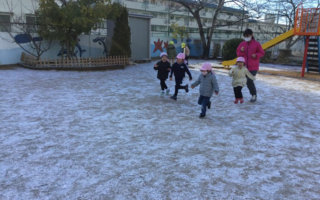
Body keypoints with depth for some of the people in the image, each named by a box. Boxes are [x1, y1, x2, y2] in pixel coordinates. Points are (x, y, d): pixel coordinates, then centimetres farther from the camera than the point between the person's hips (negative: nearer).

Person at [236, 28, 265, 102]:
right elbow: (238, 54, 8)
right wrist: (241, 51, -13)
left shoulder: (256, 44, -3)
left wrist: (256, 55, -16)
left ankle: (254, 95, 3)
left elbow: (262, 53, 2)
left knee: (249, 81, -16)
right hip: (244, 66, 5)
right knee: (248, 81, 10)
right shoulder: (242, 44, 7)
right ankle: (254, 94, 27)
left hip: (253, 67, -5)